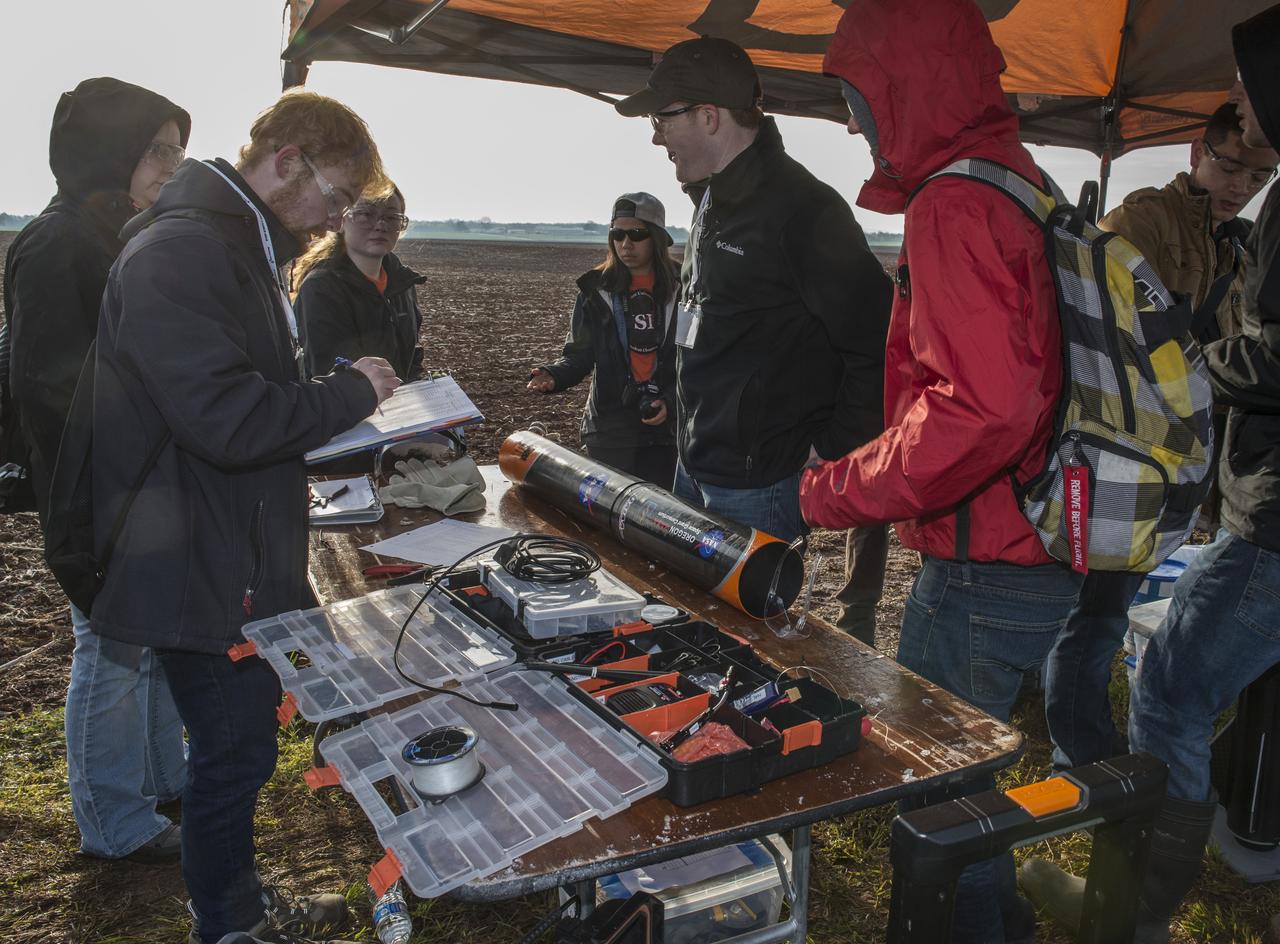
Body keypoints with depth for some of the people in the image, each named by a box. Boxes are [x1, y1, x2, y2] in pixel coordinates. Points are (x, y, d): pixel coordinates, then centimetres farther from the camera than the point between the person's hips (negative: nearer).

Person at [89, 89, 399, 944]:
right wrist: (350, 393, -17)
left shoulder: (242, 247, 14)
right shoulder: (182, 251, -21)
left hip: (244, 559, 10)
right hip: (205, 574, -10)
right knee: (234, 754, 5)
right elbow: (228, 420, -30)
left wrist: (347, 412, 8)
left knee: (242, 743, 21)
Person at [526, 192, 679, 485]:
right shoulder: (597, 290, 4)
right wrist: (553, 376, -18)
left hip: (668, 429, 0)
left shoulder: (682, 288, 1)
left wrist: (670, 402, -14)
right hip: (610, 429, 1)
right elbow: (579, 354, 2)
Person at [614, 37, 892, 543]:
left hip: (757, 487, -9)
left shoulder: (802, 208, -19)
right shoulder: (713, 202, 12)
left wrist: (833, 453, -17)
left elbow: (878, 343, -21)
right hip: (694, 469, 9)